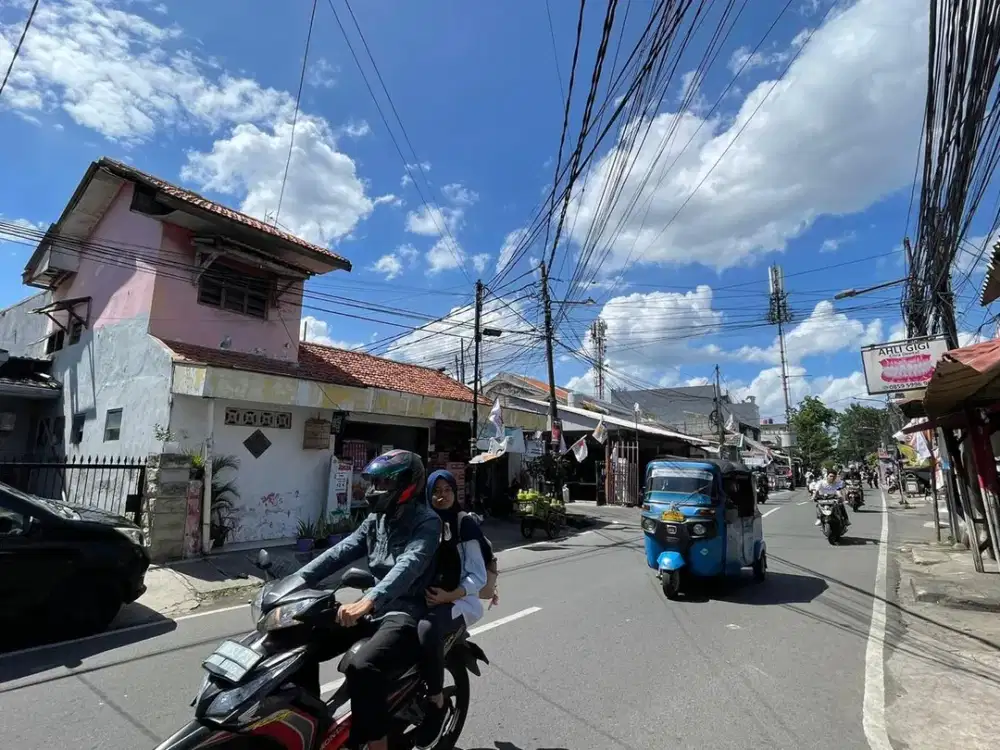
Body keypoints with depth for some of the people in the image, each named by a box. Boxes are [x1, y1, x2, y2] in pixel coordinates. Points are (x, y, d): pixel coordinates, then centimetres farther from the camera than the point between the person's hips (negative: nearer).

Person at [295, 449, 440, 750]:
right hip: (374, 608, 8)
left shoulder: (427, 522, -14)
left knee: (361, 667, -31)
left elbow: (409, 566, -30)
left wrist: (368, 601, -43)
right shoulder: (376, 519, 11)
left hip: (406, 613, -8)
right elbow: (341, 552, 5)